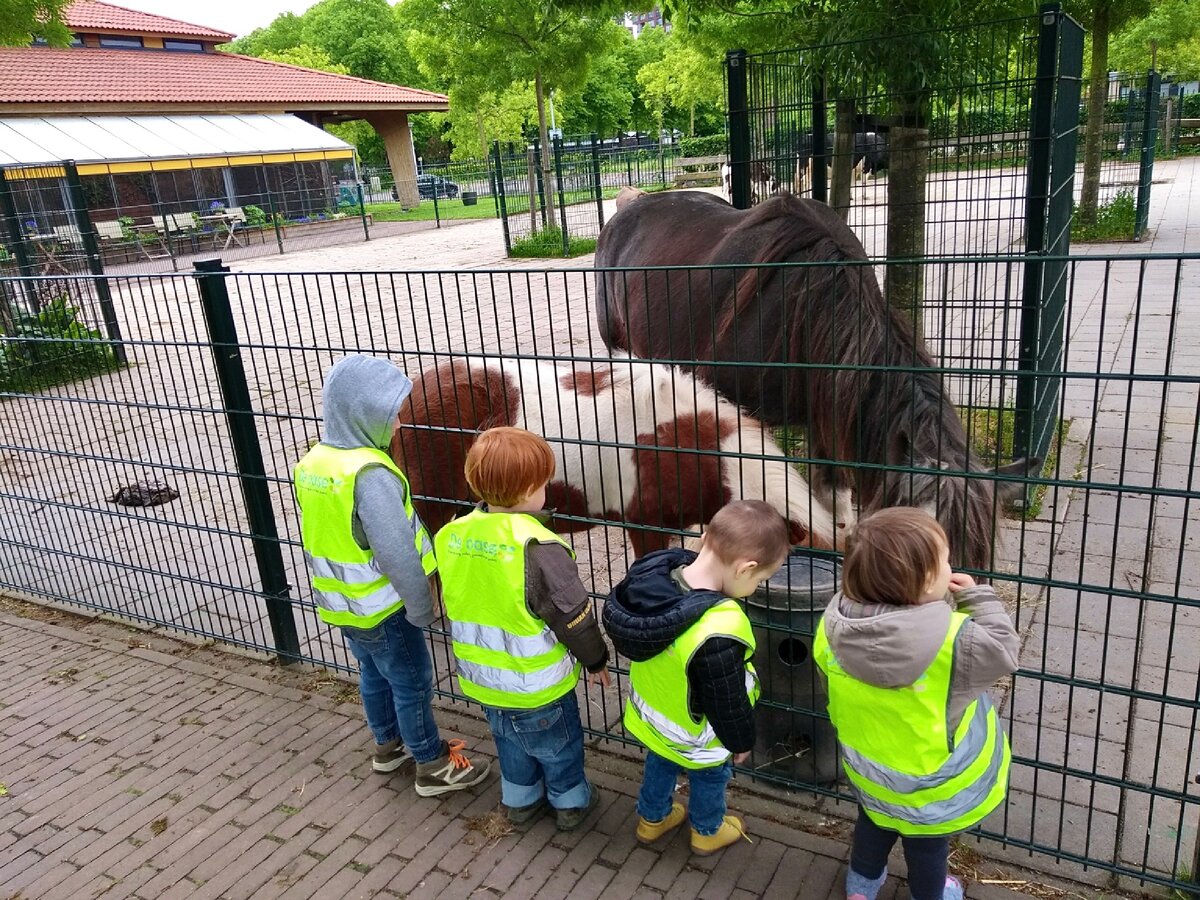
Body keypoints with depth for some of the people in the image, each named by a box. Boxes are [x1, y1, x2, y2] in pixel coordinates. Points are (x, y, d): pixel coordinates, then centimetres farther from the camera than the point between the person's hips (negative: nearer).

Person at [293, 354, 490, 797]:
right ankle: (434, 767, 27)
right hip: (381, 608, -8)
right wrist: (422, 609, -18)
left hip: (341, 603, 8)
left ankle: (388, 745, 46)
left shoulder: (313, 461, -3)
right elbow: (398, 555, -31)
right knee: (412, 682, 10)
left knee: (374, 673, 26)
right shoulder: (369, 475, -31)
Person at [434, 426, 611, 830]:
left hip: (482, 677, 6)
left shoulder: (452, 536, -10)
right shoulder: (538, 547, -31)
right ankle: (570, 801, 42)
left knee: (510, 741, 29)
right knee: (559, 746, 21)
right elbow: (574, 616, -21)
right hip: (537, 686, -5)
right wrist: (597, 660, -2)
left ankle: (519, 799, 48)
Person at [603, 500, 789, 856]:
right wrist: (741, 740, -6)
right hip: (697, 739, -5)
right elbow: (728, 700, -27)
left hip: (650, 715, 6)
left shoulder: (652, 575, -24)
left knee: (659, 766, 33)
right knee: (710, 779, 27)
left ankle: (652, 819, 58)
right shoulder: (720, 633, -45)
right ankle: (707, 832, 54)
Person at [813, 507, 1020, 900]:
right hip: (931, 779, -3)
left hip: (867, 765, 4)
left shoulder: (835, 624, -23)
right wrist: (977, 597, -13)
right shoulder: (952, 639, -37)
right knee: (927, 844, 27)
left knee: (873, 823, 33)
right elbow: (1004, 651, -20)